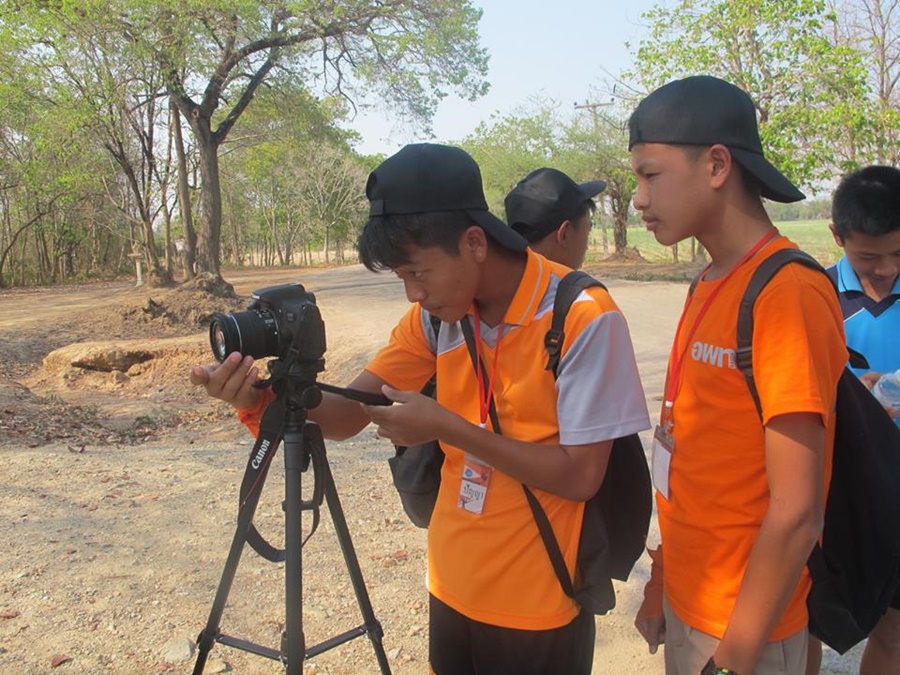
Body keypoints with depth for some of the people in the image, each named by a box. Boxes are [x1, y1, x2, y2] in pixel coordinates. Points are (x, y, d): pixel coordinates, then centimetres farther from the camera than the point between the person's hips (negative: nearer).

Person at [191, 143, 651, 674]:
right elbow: (350, 413, -3)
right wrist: (261, 399, -21)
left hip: (539, 609, -5)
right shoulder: (437, 313, -2)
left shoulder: (583, 319, -20)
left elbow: (580, 476, -20)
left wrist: (449, 427, -23)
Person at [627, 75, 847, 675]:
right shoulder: (709, 285, 3)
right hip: (686, 603, 7)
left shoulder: (788, 294, -22)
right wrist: (662, 586, 12)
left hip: (743, 625, -7)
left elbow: (796, 514, -22)